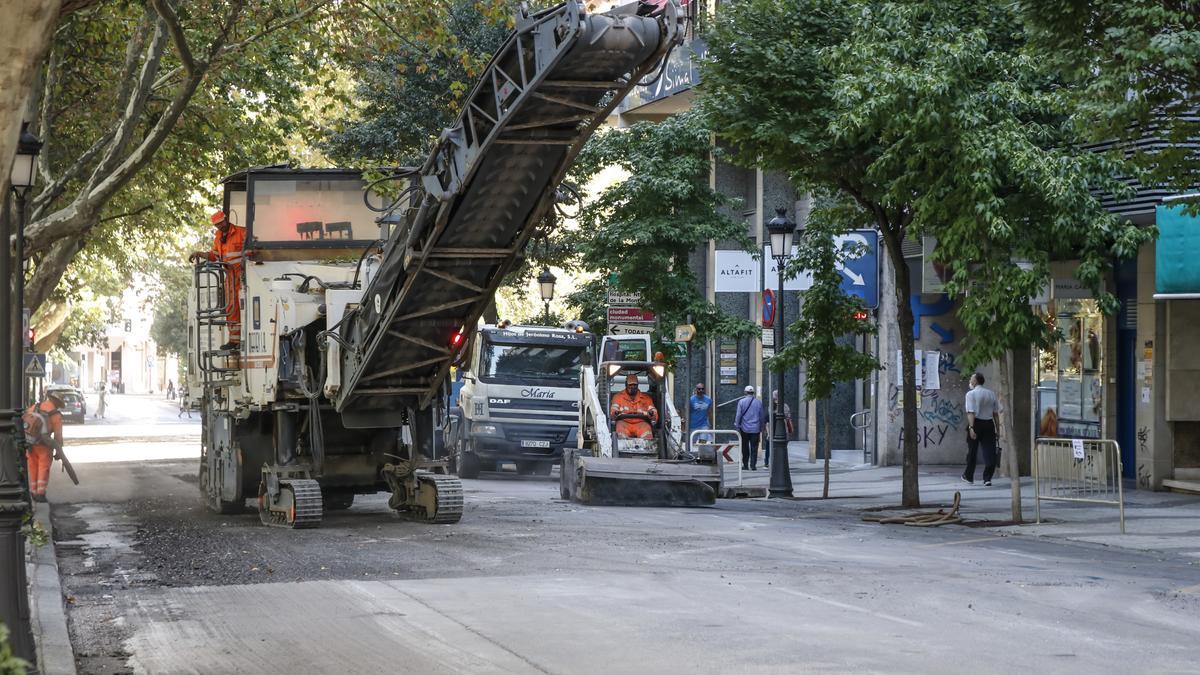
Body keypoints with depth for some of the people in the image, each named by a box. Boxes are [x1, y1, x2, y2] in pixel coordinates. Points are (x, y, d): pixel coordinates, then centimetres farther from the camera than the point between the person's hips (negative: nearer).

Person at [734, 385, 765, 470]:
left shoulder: (742, 402, -4)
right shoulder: (759, 402, 2)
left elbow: (738, 415, -6)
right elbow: (761, 416, 8)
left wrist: (737, 427, 0)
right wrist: (761, 428, 17)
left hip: (744, 428, -1)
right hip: (755, 428, 1)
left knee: (745, 448, 9)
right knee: (754, 448, 2)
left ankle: (745, 465, 12)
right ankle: (753, 465, -4)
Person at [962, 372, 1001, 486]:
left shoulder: (971, 394, -6)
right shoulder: (991, 394, 9)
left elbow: (971, 412, -16)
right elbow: (996, 413, 10)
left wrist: (971, 427, -22)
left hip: (976, 423, -3)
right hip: (989, 424, 3)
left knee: (972, 451, 11)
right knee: (989, 451, 2)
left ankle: (969, 476, 24)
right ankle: (987, 478, -7)